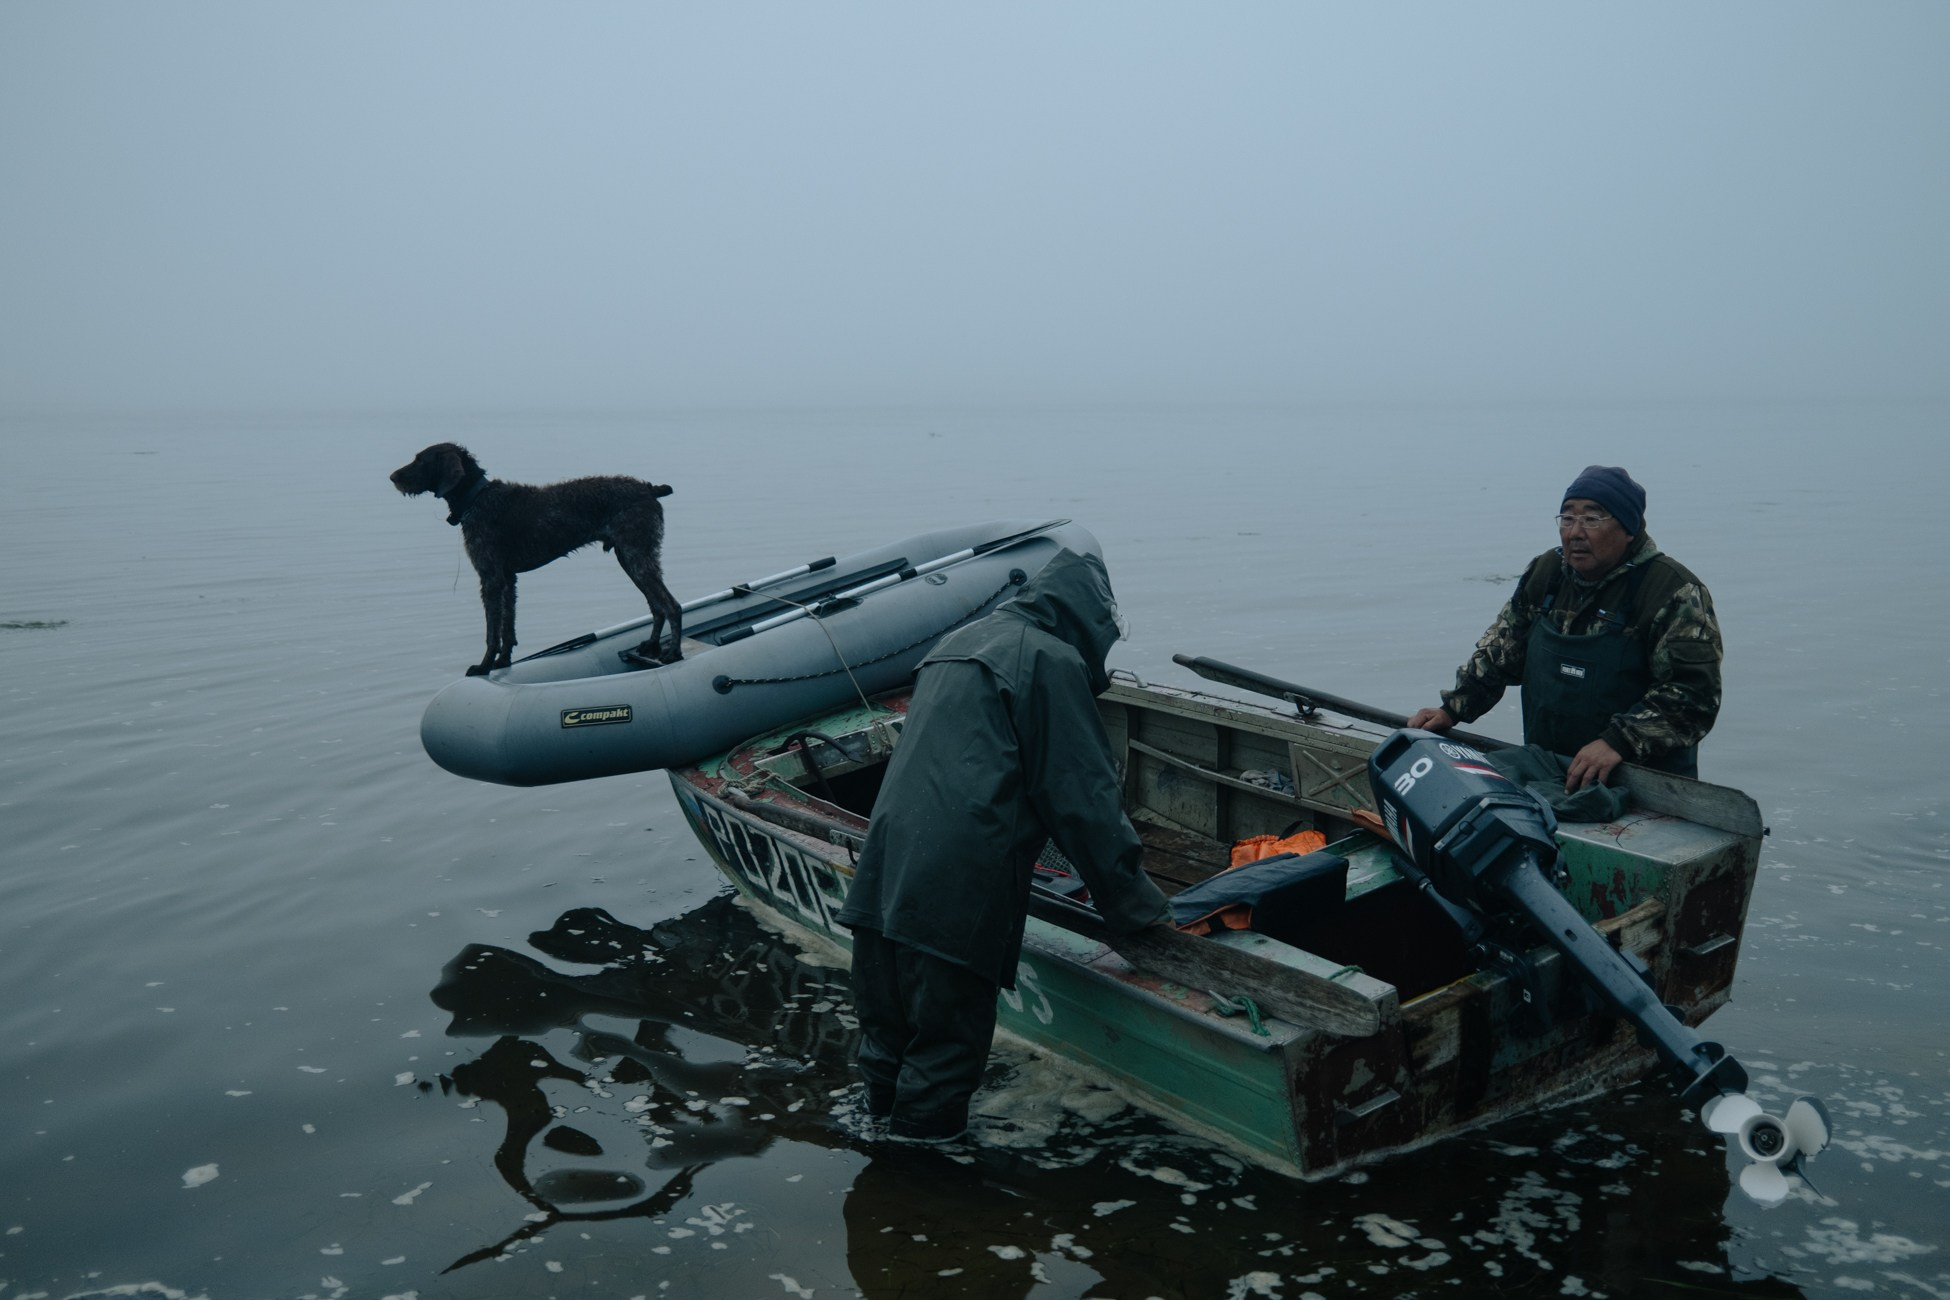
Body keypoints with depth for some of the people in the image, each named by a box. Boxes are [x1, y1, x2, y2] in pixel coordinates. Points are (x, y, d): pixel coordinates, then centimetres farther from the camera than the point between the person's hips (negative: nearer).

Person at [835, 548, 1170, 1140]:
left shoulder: (958, 643, 24)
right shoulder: (1050, 659, -3)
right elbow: (1083, 794, -6)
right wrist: (1135, 901, 3)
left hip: (884, 871, 8)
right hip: (956, 889, -8)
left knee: (888, 1031, 19)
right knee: (948, 1044, 3)